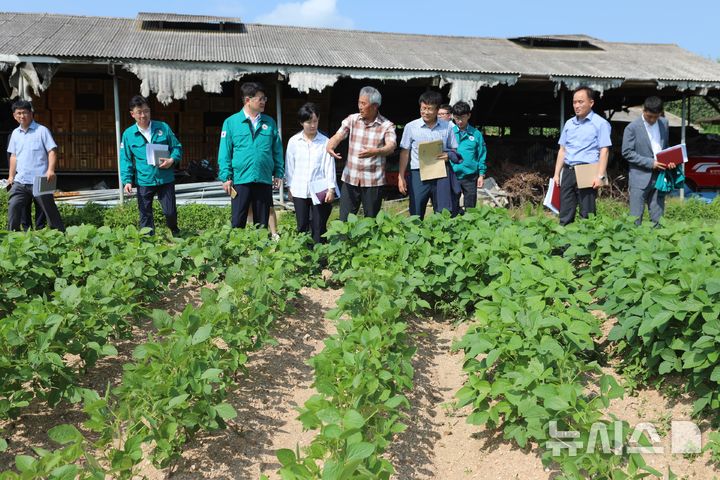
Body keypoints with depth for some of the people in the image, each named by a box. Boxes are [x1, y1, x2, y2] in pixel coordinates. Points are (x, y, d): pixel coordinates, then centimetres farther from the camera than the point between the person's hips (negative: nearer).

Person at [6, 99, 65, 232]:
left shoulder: (42, 131, -3)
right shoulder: (15, 133, 14)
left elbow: (52, 151, -8)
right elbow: (14, 156, 21)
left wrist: (51, 170, -22)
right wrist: (11, 175, 16)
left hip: (40, 181, -5)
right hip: (20, 181, 5)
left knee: (50, 210, 1)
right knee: (13, 207, -2)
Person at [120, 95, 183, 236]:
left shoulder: (163, 128, 0)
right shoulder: (128, 134, 1)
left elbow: (177, 147, 8)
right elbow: (126, 160, 3)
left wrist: (172, 160, -12)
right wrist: (127, 180, -7)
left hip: (165, 179, 0)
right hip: (144, 181, 0)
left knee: (170, 212, 4)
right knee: (145, 215, 7)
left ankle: (175, 235, 32)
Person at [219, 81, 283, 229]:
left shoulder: (269, 122, 8)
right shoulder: (231, 122, 0)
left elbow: (277, 150, 11)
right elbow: (225, 152, -1)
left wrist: (278, 173, 6)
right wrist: (226, 177, -6)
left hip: (264, 180, 3)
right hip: (240, 180, -2)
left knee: (262, 224, 11)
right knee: (238, 222, 3)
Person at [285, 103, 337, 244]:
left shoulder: (325, 142, -2)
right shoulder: (294, 141, 2)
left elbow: (329, 166, -2)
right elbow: (290, 165, 8)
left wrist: (331, 188, -6)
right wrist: (290, 187, 8)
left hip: (319, 190, -1)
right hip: (300, 190, 2)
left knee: (319, 227, 3)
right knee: (302, 226, 7)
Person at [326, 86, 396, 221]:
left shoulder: (387, 125, -5)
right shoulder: (352, 119, 4)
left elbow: (391, 146, -21)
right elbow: (338, 136, -8)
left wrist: (374, 152, -42)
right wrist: (330, 145, -32)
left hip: (373, 181, -2)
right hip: (350, 179, 2)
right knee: (345, 220, 5)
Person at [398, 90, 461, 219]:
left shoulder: (447, 127, 6)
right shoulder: (411, 127, 2)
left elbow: (454, 149, 14)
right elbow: (405, 152, 4)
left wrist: (449, 155, -9)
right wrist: (401, 177, -1)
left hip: (441, 176, 1)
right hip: (418, 175, -1)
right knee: (416, 216, 4)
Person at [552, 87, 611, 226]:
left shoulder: (600, 123, -2)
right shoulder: (569, 123, 15)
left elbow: (604, 151, -8)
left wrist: (600, 176, -17)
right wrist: (557, 173, 12)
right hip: (568, 171, 5)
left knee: (587, 215, -1)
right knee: (565, 214, 6)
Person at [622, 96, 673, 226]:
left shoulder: (664, 123, 9)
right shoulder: (632, 128, -8)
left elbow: (665, 146, 21)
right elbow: (627, 153, -10)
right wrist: (650, 163, -15)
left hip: (659, 177, 5)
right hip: (640, 178, -5)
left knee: (658, 218, 8)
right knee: (636, 218, -3)